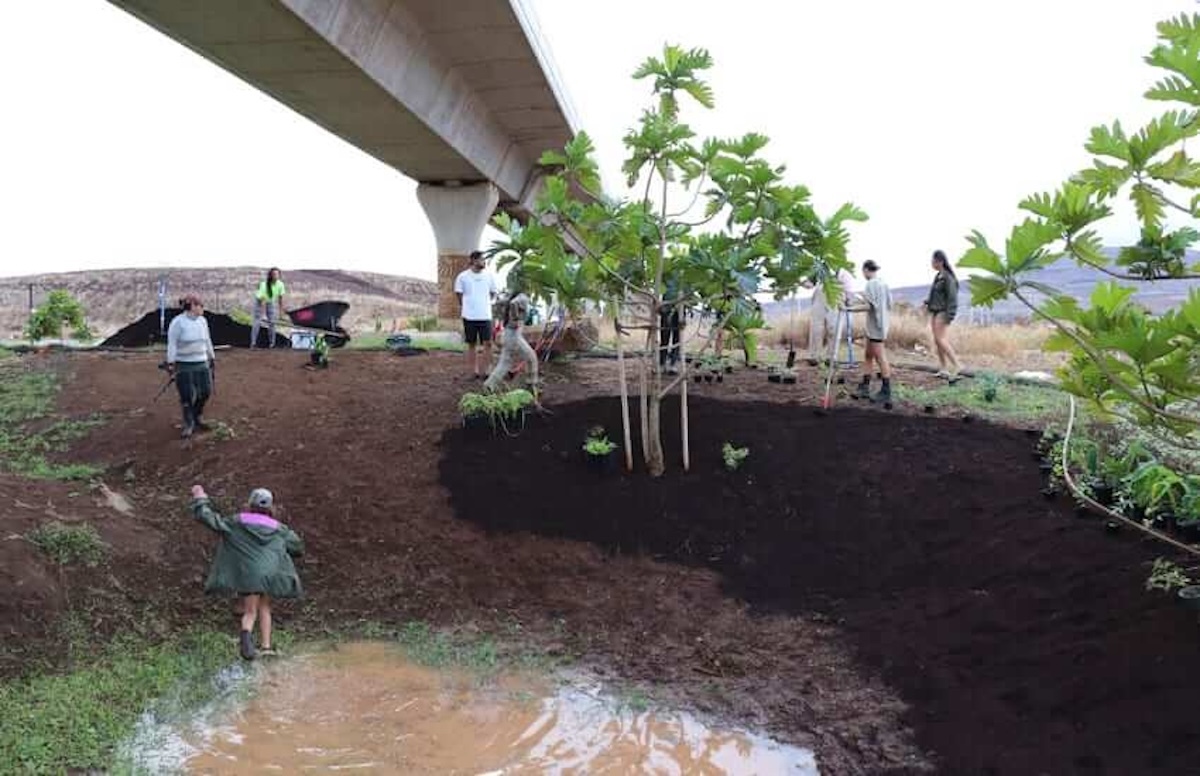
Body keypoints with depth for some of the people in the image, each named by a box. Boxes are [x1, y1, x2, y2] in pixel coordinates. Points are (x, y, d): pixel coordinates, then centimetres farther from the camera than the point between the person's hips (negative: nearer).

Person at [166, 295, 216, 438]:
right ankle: (189, 425, 13)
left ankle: (198, 417, 30)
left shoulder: (202, 321, 6)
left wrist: (212, 358, 19)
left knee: (205, 392, 6)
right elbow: (172, 344, -13)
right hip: (184, 365, -6)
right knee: (187, 396, -2)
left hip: (201, 363, 6)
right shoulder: (178, 322, -13)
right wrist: (171, 364, -17)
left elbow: (207, 341, 16)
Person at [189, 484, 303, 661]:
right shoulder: (279, 529, 12)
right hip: (272, 574, 2)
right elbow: (298, 548, 18)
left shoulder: (237, 523, 6)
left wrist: (200, 497, 21)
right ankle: (266, 646, 14)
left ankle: (246, 634, -28)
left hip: (249, 573, -2)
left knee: (250, 612, 3)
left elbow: (208, 517, 8)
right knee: (264, 608, 19)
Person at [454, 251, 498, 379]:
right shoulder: (463, 276, -3)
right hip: (469, 316, -1)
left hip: (485, 316, 1)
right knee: (472, 345, 7)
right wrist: (467, 306, 10)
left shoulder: (489, 276, 3)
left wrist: (484, 304, 10)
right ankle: (474, 372, 14)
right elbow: (459, 294, 7)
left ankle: (484, 371, 3)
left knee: (488, 343, -6)